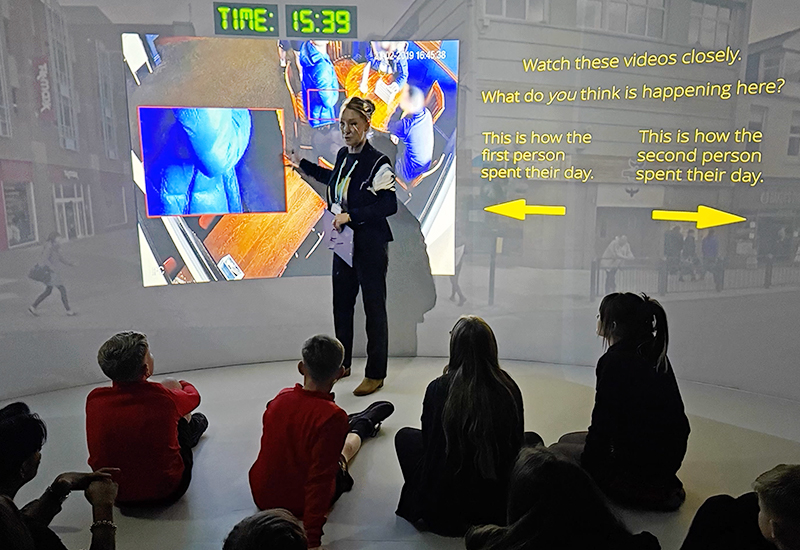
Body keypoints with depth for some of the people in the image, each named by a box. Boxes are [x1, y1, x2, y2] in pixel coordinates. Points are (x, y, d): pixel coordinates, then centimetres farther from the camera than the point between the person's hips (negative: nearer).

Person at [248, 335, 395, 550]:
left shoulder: (280, 398, -14)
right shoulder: (333, 417, -32)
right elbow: (320, 479, -34)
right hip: (299, 505, -4)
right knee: (347, 444, 23)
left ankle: (361, 422, 57)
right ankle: (363, 423, 57)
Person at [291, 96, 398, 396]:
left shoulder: (377, 162, -16)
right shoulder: (343, 155, 7)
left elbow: (389, 205, -19)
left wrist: (350, 215, -22)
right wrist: (303, 166, 33)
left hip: (371, 244, -8)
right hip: (344, 240, 8)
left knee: (374, 306, 2)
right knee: (341, 303, 16)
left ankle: (376, 374, 15)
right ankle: (342, 364, 33)